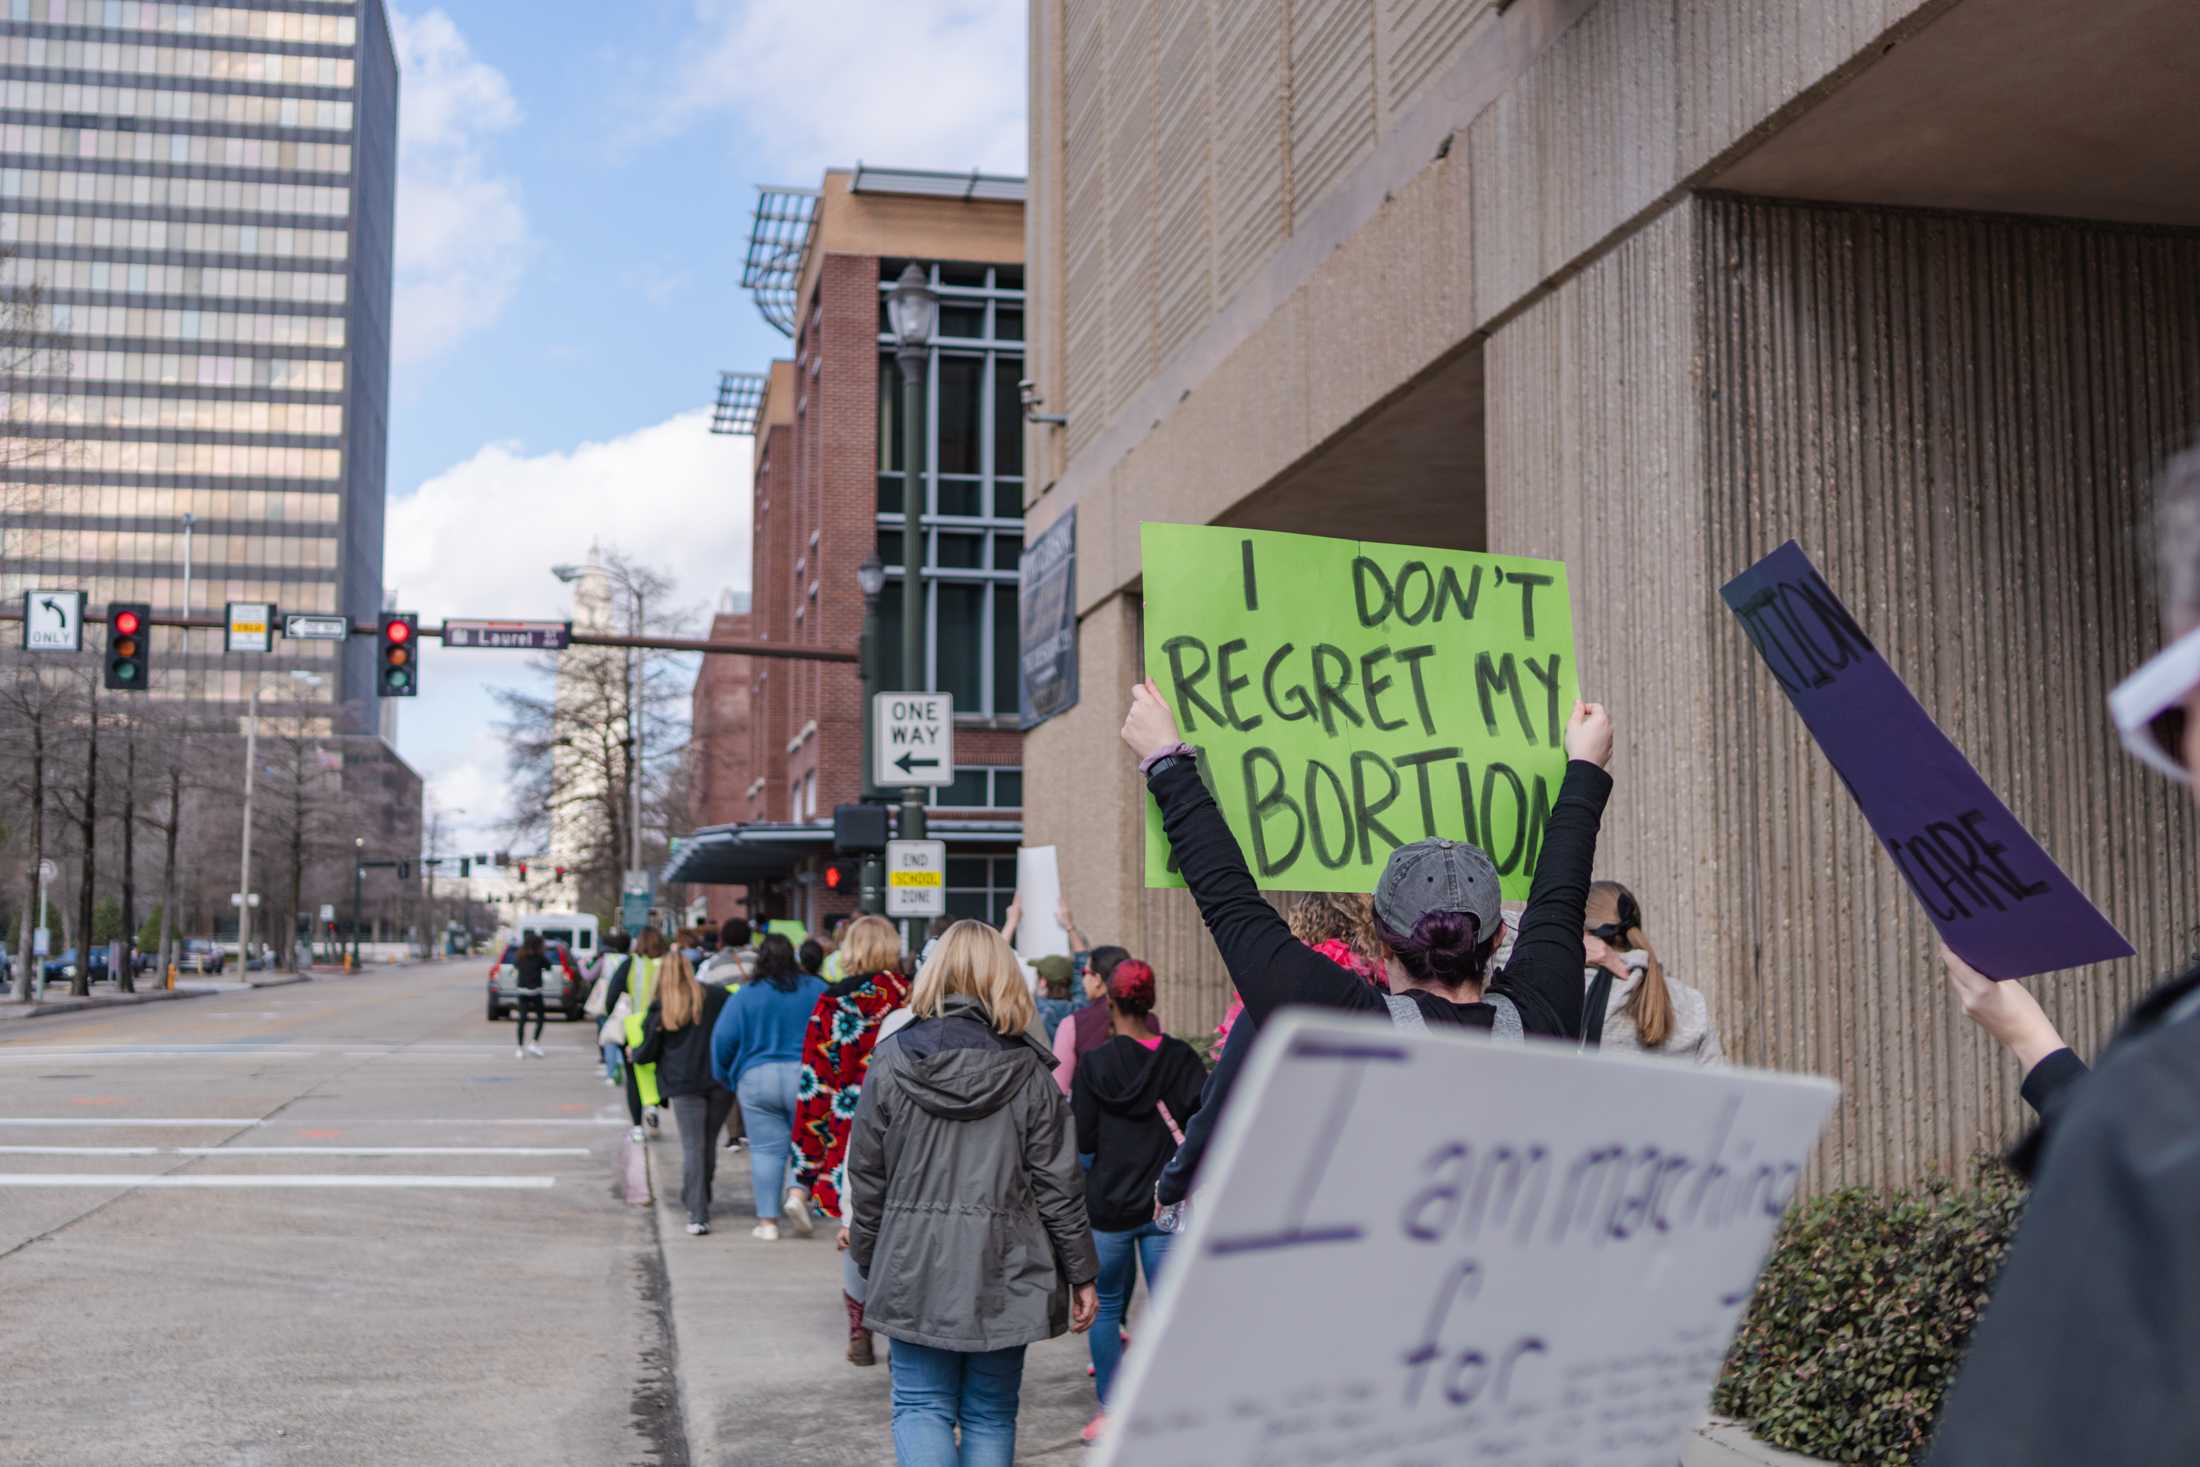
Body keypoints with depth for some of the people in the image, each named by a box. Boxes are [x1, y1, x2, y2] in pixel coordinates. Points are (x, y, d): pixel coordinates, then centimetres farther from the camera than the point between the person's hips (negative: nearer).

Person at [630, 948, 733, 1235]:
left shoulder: (660, 1007, 0)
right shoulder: (716, 996, 3)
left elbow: (648, 1053, 4)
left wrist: (633, 1054, 24)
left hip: (683, 1084, -2)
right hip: (720, 1081, 2)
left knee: (692, 1147, -2)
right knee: (709, 1143, 15)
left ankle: (698, 1215, -10)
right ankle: (700, 1202, 25)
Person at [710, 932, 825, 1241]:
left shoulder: (744, 996, -1)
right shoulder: (817, 991, 1)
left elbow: (723, 1039, -2)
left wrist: (726, 1078, 13)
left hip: (757, 1079, 0)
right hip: (806, 1076, 0)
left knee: (766, 1149, 4)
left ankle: (767, 1221, 5)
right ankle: (798, 1195, -12)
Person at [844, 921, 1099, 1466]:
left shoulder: (891, 1062, -3)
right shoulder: (1028, 1072, -5)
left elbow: (867, 1176, 1)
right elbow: (1058, 1184, -3)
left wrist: (867, 1262, 14)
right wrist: (1081, 1275, 6)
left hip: (916, 1271, 0)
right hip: (1003, 1273, 0)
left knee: (921, 1406, 9)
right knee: (991, 1414, 11)